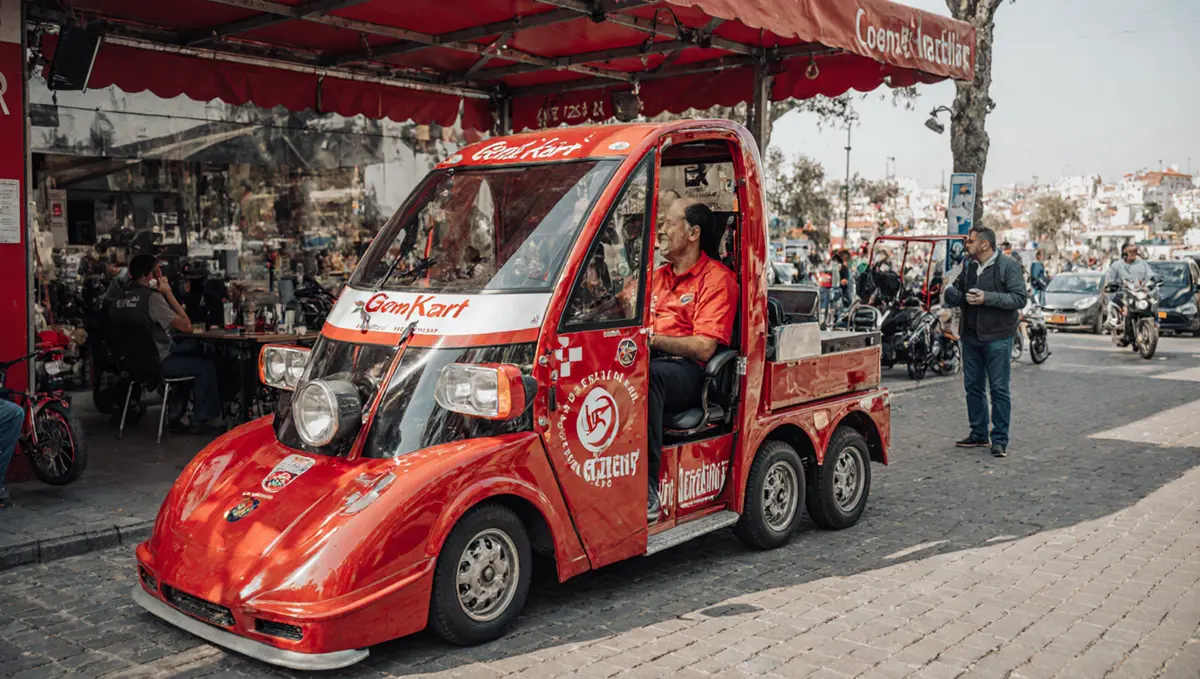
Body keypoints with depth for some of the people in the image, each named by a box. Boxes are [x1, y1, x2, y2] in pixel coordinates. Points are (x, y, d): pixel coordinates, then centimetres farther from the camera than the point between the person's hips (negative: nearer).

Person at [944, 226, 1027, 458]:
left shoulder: (1008, 266, -8)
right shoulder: (969, 267, 12)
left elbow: (1019, 299, -15)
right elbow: (957, 289, 26)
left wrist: (987, 298, -21)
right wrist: (953, 294, 2)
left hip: (997, 337, -7)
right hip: (971, 336, 7)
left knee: (999, 389, -3)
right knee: (973, 386, 12)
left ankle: (1000, 439, 3)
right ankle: (978, 434, 23)